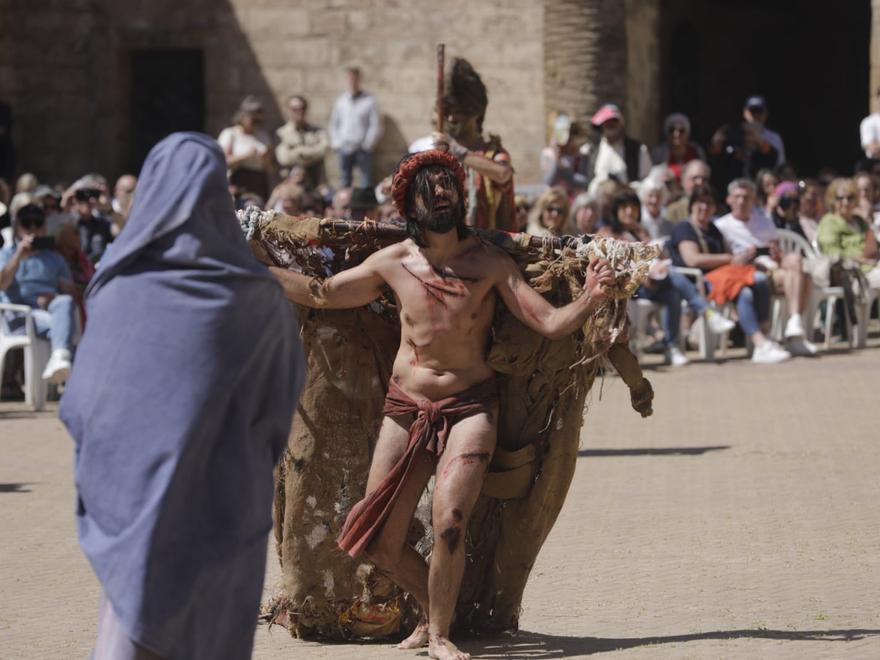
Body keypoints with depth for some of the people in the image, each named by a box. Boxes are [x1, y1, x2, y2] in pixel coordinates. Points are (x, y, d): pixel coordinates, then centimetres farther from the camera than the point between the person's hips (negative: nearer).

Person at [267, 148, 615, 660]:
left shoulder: (491, 262, -4)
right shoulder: (394, 262, 2)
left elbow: (549, 322, -8)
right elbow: (321, 294, 13)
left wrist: (591, 300, -27)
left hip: (471, 408, -3)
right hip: (406, 409, 3)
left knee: (449, 524, -22)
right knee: (380, 542, 1)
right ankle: (433, 609, 28)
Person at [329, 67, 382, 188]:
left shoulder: (369, 100, -2)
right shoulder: (341, 100, 11)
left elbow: (375, 125, -3)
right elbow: (334, 124, 14)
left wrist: (367, 144, -10)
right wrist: (336, 143, 3)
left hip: (362, 149, -4)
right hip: (344, 149, 4)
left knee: (366, 182, -6)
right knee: (345, 182, 8)